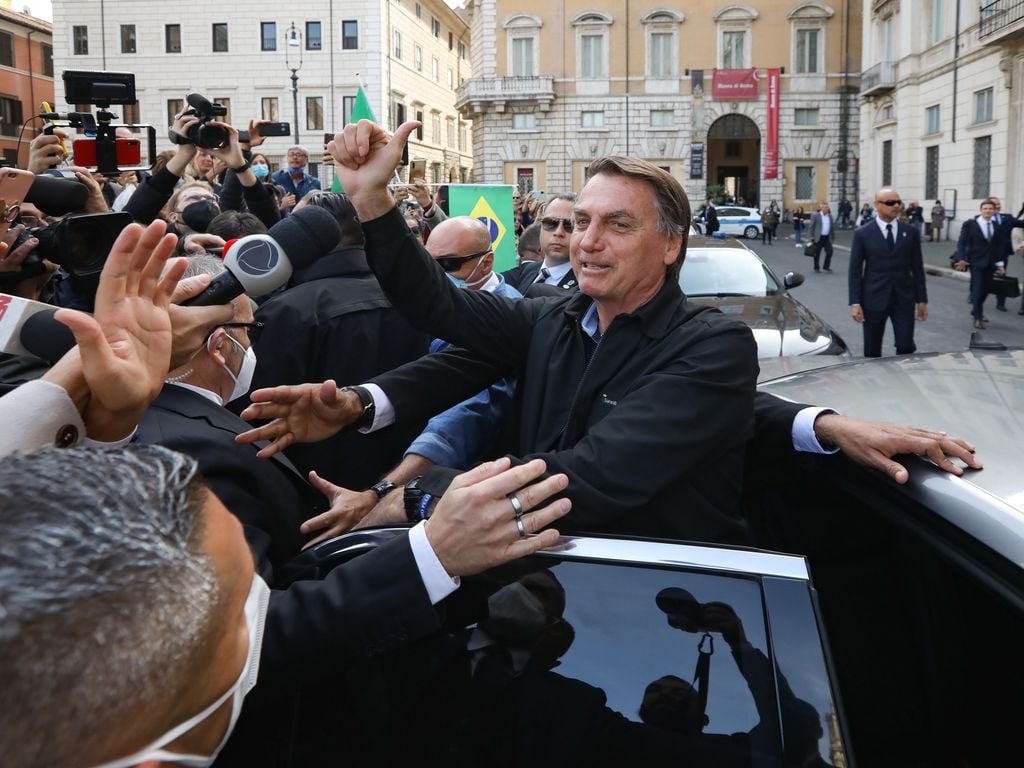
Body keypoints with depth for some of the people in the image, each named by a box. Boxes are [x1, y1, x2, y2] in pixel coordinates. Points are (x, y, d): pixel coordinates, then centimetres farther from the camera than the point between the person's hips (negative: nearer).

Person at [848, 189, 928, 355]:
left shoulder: (911, 232, 5)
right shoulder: (862, 234, -2)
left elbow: (918, 268, 7)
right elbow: (855, 271, -3)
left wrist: (922, 299, 4)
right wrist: (855, 302, -9)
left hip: (904, 299, 1)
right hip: (873, 299, -1)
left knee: (906, 348, -4)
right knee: (872, 352, 7)